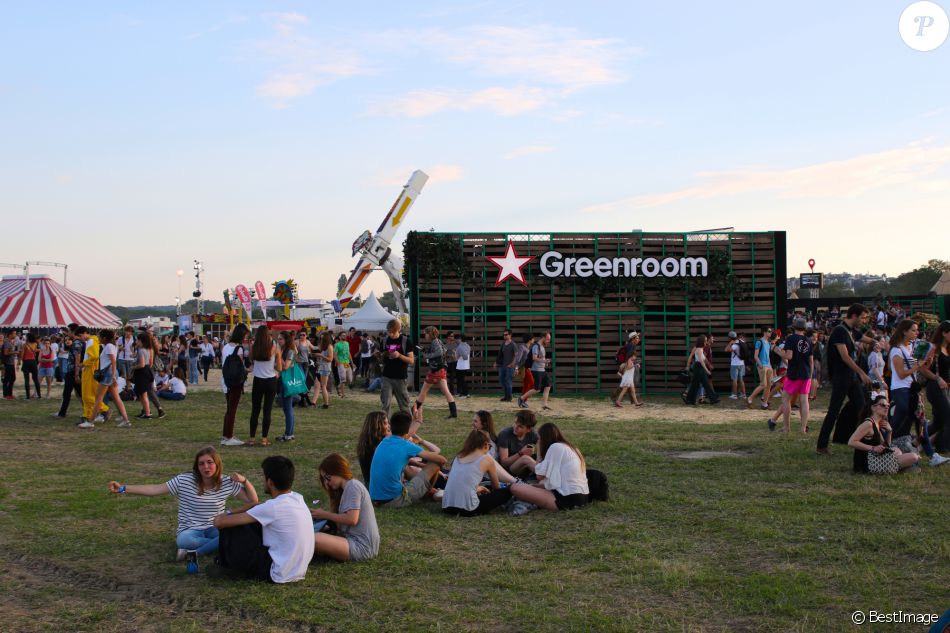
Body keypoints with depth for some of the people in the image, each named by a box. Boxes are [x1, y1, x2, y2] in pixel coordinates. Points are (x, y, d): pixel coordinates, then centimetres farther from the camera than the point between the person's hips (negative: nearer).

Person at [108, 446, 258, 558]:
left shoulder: (227, 483, -4)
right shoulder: (184, 480, -8)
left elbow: (253, 501, -2)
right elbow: (155, 489, -10)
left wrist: (244, 481, -19)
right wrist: (123, 488, -17)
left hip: (215, 529, 2)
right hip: (191, 530, -2)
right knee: (183, 541, -39)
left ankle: (195, 552, -26)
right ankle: (224, 544, -23)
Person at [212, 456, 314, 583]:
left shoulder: (273, 507, -21)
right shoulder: (298, 499, 1)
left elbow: (220, 522, -15)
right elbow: (259, 506, 18)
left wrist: (220, 517, 7)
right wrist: (230, 513, 11)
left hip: (279, 575, -8)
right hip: (299, 571, 8)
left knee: (230, 528, -1)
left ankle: (225, 565, 24)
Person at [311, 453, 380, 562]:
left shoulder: (353, 486, -10)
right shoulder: (346, 488, 20)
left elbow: (352, 519, -19)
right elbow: (343, 518, 11)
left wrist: (325, 514, -9)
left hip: (362, 546, -10)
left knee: (315, 539, -26)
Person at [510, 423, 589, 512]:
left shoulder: (555, 447, -7)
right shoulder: (570, 448, 18)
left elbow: (540, 475, -6)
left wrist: (539, 454, 7)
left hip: (567, 499, -9)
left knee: (515, 487, -12)